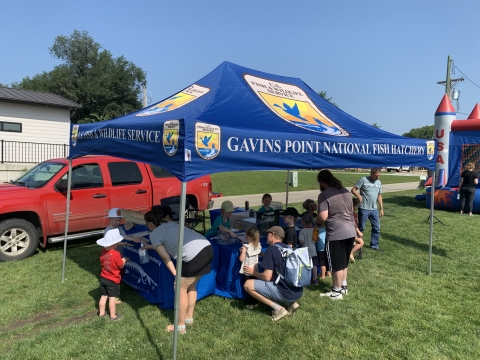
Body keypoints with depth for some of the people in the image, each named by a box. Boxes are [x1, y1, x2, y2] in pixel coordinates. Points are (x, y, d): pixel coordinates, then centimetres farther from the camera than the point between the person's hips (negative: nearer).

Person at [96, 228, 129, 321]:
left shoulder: (103, 251, -5)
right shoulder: (116, 254, -25)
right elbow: (121, 265, -15)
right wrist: (124, 260, 4)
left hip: (103, 278, 6)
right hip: (113, 280, -6)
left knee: (104, 296, 19)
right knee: (112, 298, 6)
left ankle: (101, 313, 32)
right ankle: (113, 316, 17)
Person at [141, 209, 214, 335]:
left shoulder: (154, 234, 6)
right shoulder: (170, 224, 27)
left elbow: (166, 258, 2)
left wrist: (176, 275, 5)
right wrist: (150, 246, 55)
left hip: (194, 256, -8)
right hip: (207, 248, 8)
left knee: (181, 290, 10)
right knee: (191, 286, 25)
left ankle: (180, 327, 22)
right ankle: (189, 318, 39)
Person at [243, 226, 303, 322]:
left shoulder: (271, 249, -9)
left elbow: (267, 277, -13)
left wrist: (253, 272, 6)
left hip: (286, 293, -8)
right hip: (298, 292, 8)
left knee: (248, 285, -4)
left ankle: (278, 308, -4)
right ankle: (291, 302, 14)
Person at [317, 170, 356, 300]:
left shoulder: (324, 195, -13)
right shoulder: (345, 191, 12)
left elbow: (323, 217, -19)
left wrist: (317, 221, 2)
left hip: (336, 234, -8)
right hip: (350, 231, 8)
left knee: (337, 264, 6)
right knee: (344, 262, 22)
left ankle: (337, 292, 17)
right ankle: (343, 286, 34)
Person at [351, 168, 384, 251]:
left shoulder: (379, 183, 12)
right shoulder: (363, 180, -7)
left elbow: (379, 196, 18)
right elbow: (353, 190, -8)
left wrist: (381, 208, 14)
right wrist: (358, 195, -27)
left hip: (374, 209, 6)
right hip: (363, 209, -6)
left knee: (377, 228, 10)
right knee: (361, 227, 3)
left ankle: (374, 245, 24)